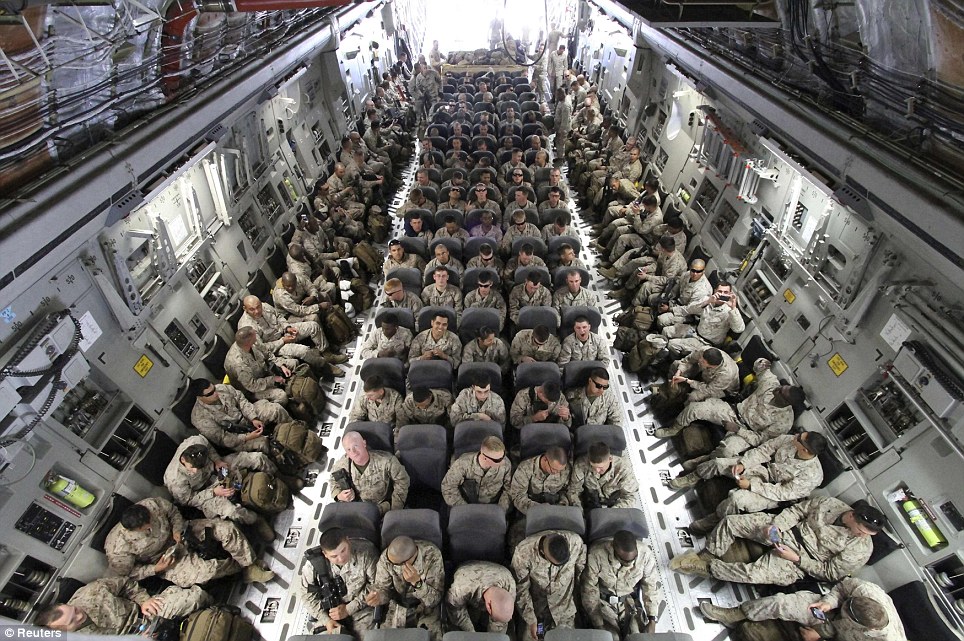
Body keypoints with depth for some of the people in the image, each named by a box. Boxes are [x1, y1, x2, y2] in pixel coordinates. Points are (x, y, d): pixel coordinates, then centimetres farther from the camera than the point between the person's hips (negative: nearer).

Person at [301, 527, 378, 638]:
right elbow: (308, 595, -3)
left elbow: (375, 585, -14)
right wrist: (326, 620, -12)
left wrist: (349, 609, -16)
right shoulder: (313, 563, -19)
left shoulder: (365, 551, -24)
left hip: (361, 610, -1)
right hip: (329, 612, 2)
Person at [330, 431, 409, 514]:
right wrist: (339, 496, -13)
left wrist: (394, 510, -8)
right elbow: (334, 481, 9)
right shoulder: (341, 465, -15)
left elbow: (402, 481, -8)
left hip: (382, 506, -2)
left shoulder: (385, 461, -23)